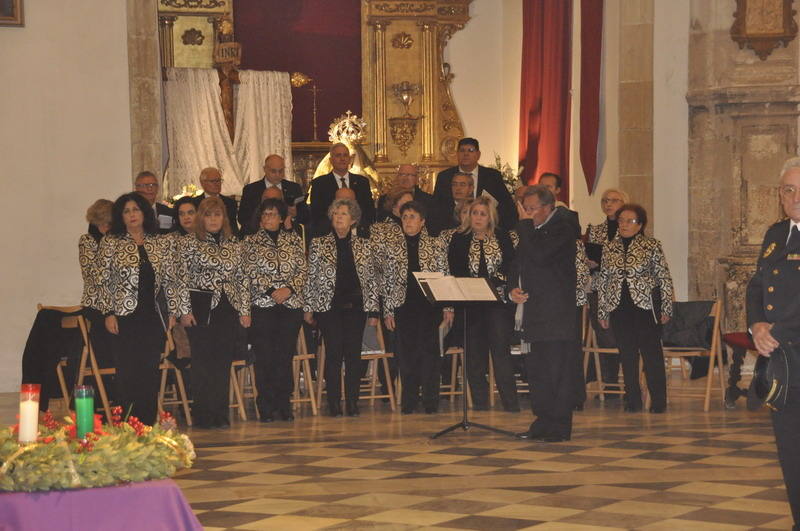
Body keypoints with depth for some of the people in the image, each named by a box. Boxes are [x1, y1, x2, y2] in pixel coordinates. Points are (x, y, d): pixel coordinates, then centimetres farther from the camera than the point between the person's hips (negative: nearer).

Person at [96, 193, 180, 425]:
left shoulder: (160, 244, 10)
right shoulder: (111, 243, 1)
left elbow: (170, 281, 12)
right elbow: (103, 281, -1)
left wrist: (172, 311, 7)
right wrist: (108, 313, -8)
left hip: (153, 318, 3)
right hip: (124, 318, -3)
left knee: (150, 373, 3)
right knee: (127, 374, -4)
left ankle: (148, 425, 9)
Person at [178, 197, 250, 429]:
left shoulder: (234, 244, 12)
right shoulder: (190, 243, 0)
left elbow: (242, 279, 13)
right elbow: (182, 279, -3)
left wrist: (245, 309, 8)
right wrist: (185, 310, -9)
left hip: (227, 309, 4)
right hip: (201, 308, -4)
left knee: (224, 362, 4)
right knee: (203, 361, -1)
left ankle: (221, 415, 11)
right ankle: (204, 416, 4)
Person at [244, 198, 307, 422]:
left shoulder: (293, 239, 12)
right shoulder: (251, 241, 6)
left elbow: (303, 270, 7)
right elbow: (251, 273, -2)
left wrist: (289, 289, -9)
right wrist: (272, 291, -12)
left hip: (291, 304, 2)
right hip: (262, 305, -2)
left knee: (285, 356, 1)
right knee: (264, 357, -3)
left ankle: (284, 404, 8)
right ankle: (266, 406, 2)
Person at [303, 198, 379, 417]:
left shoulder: (364, 246, 9)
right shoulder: (318, 244, 5)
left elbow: (371, 279, 10)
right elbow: (310, 278, 5)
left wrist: (373, 310, 5)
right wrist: (308, 308, 0)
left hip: (355, 307, 2)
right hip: (329, 306, -2)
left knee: (354, 354, -1)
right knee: (333, 353, -4)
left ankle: (352, 403, 6)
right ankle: (334, 404, 2)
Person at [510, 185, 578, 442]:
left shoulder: (562, 226, -9)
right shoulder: (531, 229, 18)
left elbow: (540, 255, -23)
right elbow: (517, 263, 23)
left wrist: (525, 224, -14)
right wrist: (514, 288, 3)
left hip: (555, 312, -9)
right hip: (533, 310, 9)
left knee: (557, 370, -6)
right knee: (535, 369, 11)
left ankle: (559, 426, -3)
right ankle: (543, 423, 18)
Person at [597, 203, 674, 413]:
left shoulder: (652, 246, 0)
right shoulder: (609, 248, 10)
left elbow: (664, 278, 1)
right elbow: (603, 281, 14)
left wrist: (666, 308, -3)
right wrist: (602, 311, 12)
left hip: (646, 307, -3)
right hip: (619, 309, 3)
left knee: (652, 354, -2)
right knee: (627, 356, 6)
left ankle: (658, 401, 3)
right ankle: (632, 400, 12)